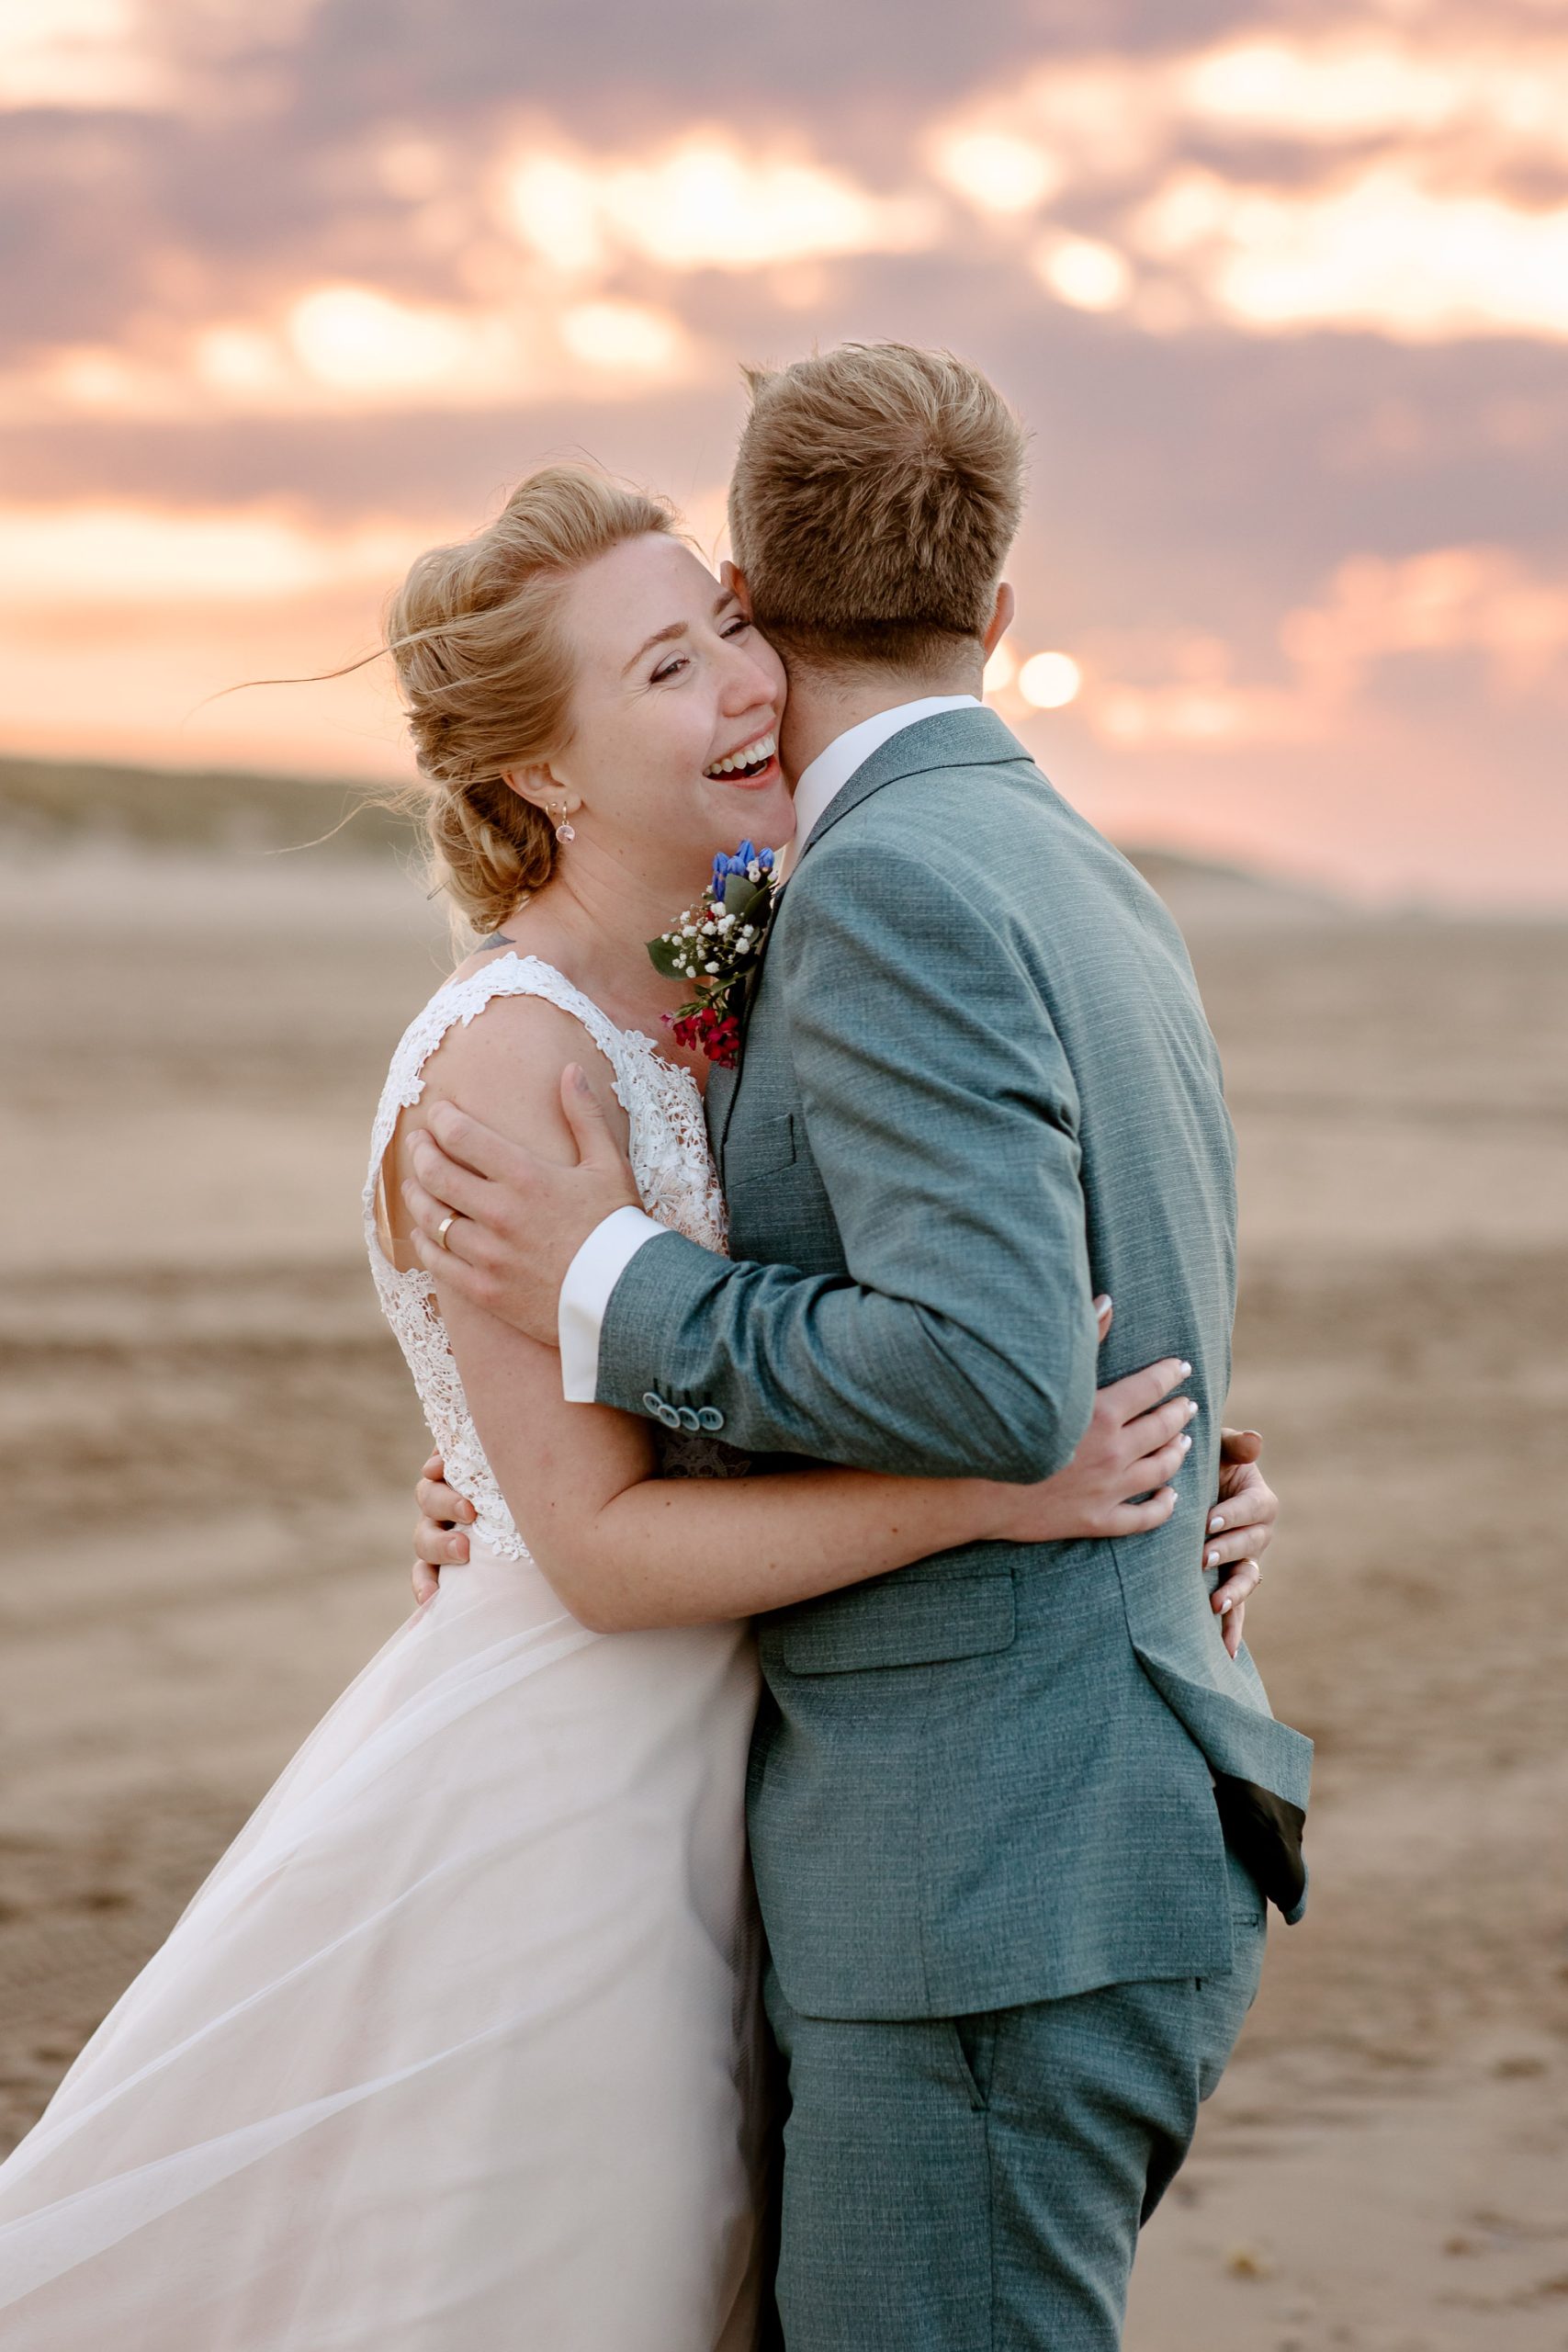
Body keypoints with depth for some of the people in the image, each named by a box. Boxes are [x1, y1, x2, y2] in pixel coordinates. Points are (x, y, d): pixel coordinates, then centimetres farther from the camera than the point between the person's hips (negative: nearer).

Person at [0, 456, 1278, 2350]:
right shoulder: (505, 1060, -18)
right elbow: (597, 1545, -20)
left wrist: (1135, 1522, 2)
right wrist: (992, 1496, -25)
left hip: (692, 1814, 8)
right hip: (548, 1822, -8)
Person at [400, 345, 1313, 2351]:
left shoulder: (889, 886, -15)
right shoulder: (1091, 888, 15)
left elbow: (996, 1382, -25)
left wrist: (611, 1294, -14)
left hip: (994, 1889, -10)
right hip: (1121, 1830, 10)